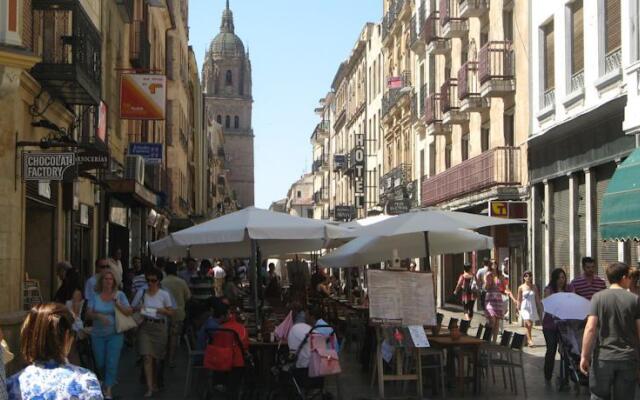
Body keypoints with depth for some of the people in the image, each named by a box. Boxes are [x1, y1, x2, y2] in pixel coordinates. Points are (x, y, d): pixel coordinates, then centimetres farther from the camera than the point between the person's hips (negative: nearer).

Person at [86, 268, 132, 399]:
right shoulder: (95, 296, 1)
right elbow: (88, 313, -3)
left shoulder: (119, 295, -2)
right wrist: (99, 316, -22)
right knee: (100, 363, 11)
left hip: (115, 334, -2)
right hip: (98, 334, 2)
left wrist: (117, 303, -20)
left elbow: (129, 312, -7)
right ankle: (106, 381, 38)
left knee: (112, 362, -9)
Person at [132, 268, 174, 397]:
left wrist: (162, 310, -17)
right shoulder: (141, 293, 4)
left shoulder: (164, 295, 0)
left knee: (155, 357, 9)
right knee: (147, 357, -11)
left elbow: (171, 313, 2)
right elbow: (132, 308, 11)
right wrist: (138, 308, -10)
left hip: (159, 327, 0)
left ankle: (154, 383, 31)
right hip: (144, 326, 0)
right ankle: (149, 387, -11)